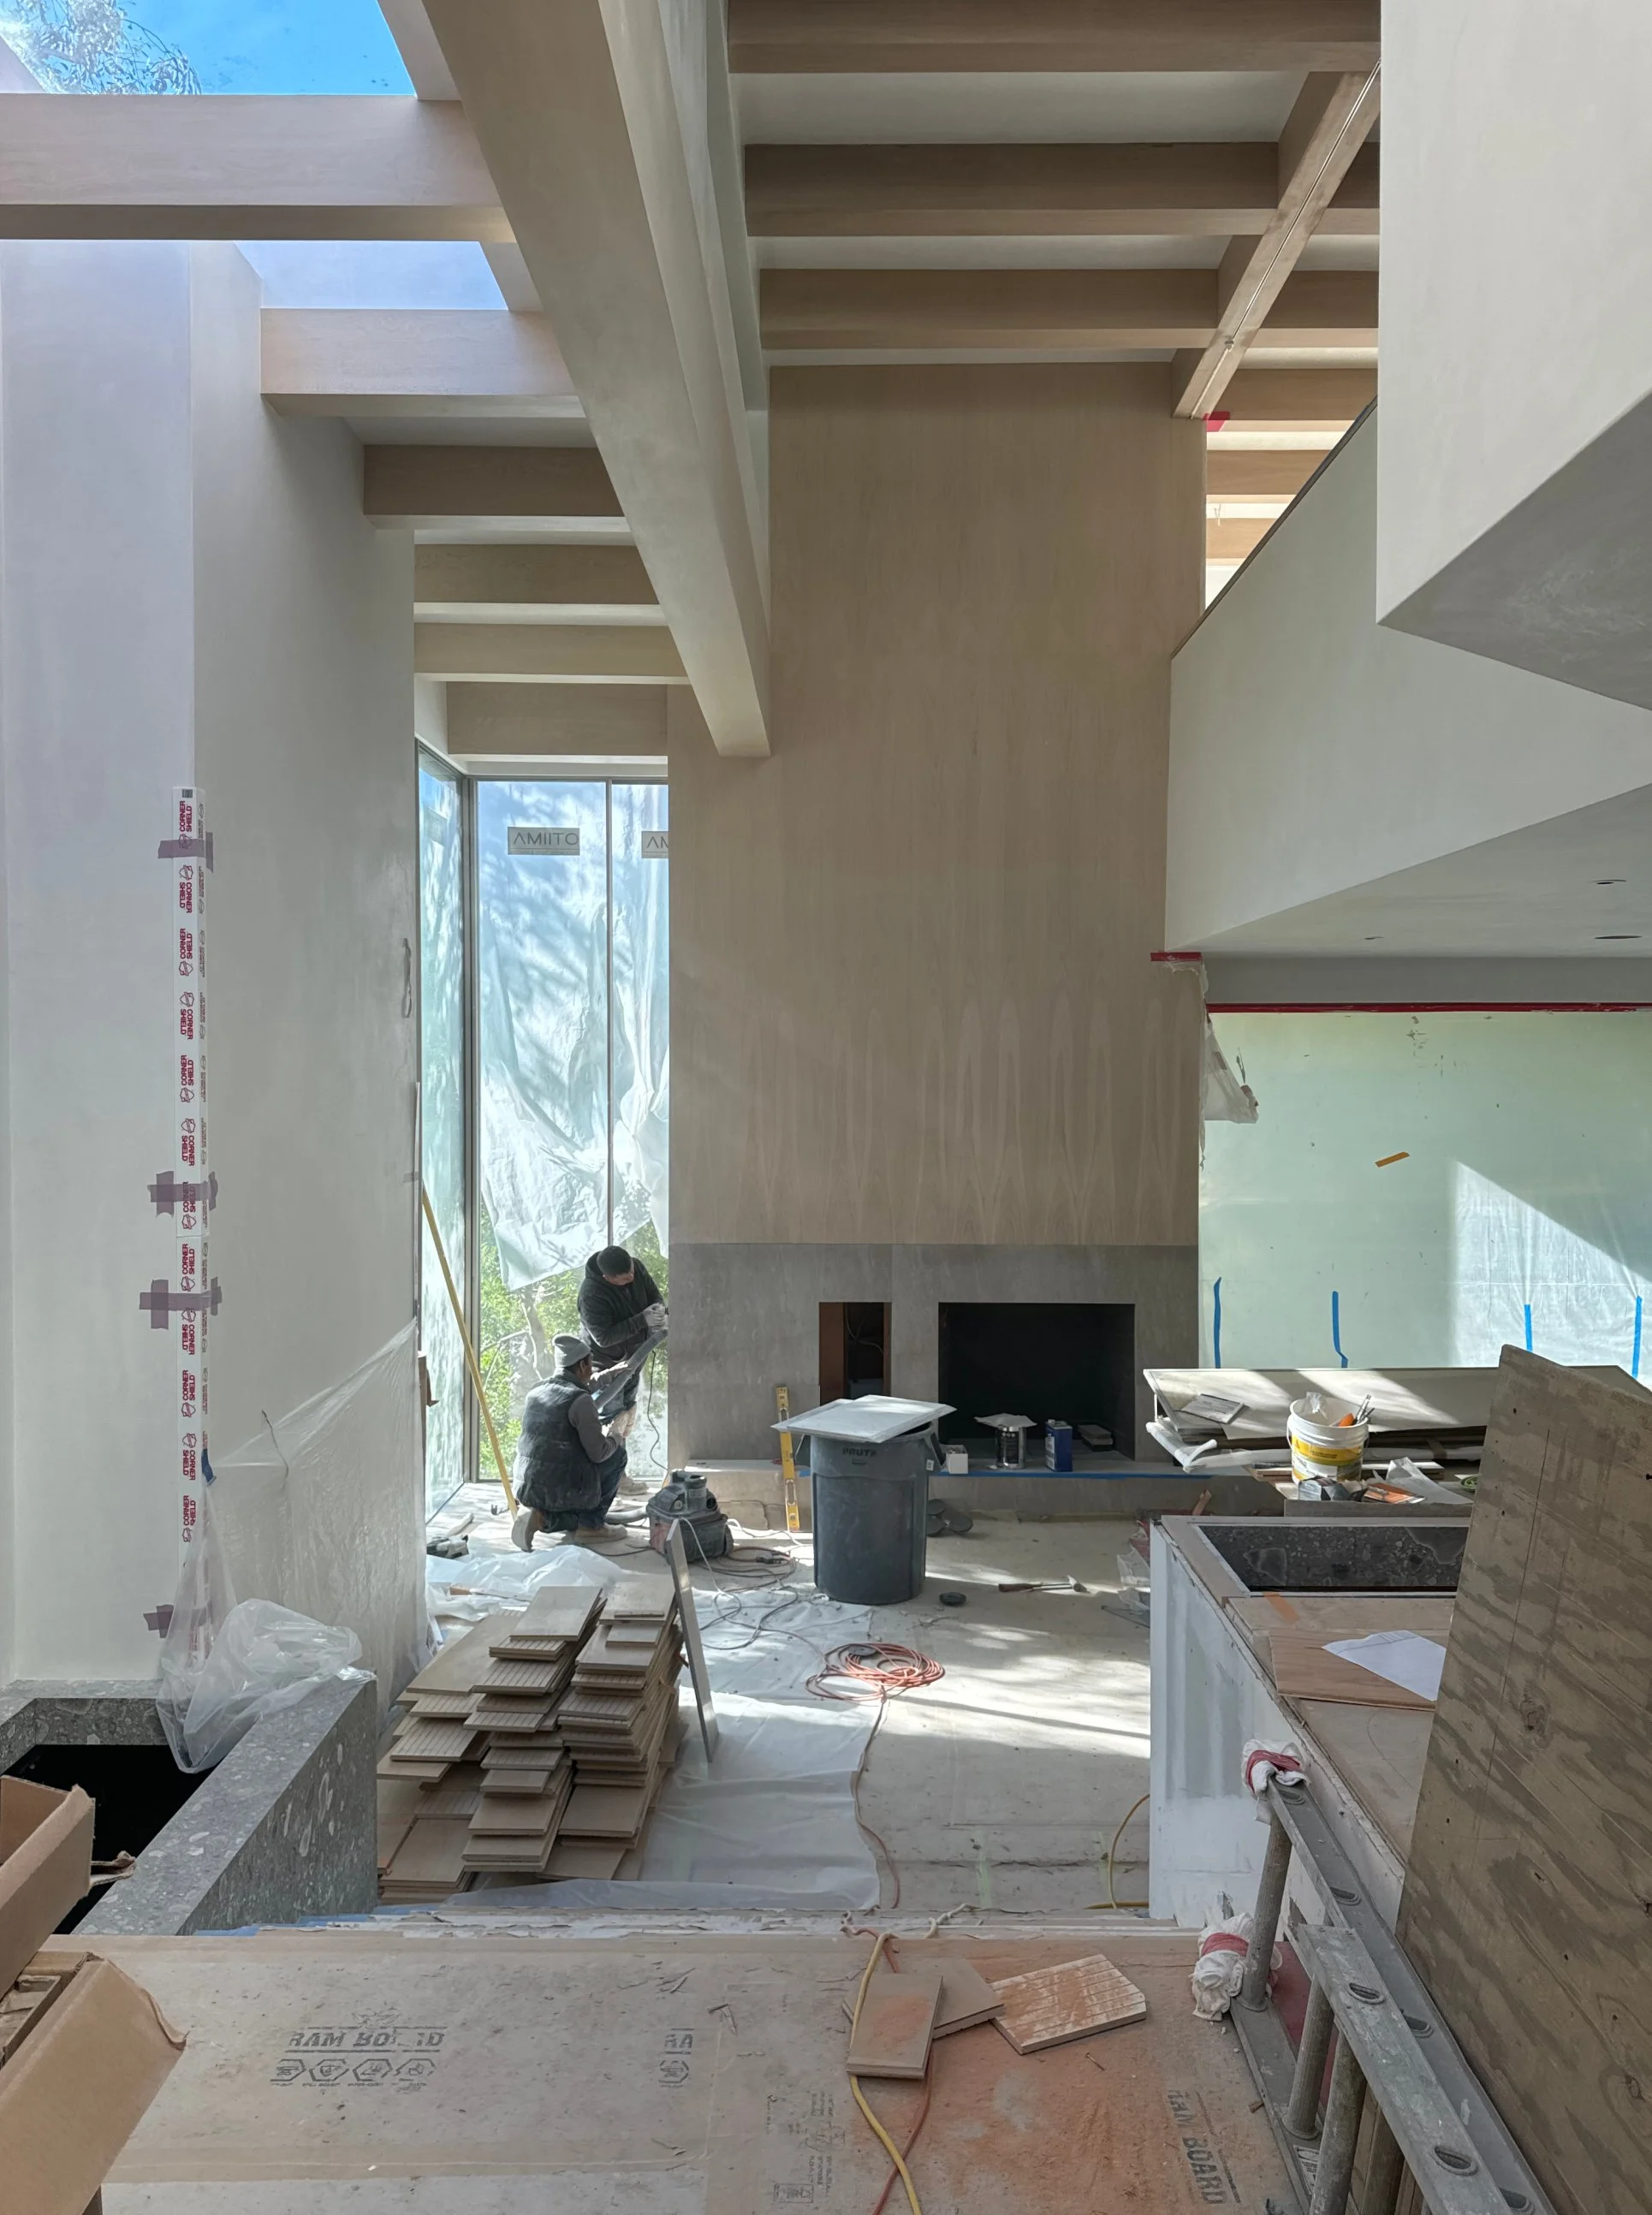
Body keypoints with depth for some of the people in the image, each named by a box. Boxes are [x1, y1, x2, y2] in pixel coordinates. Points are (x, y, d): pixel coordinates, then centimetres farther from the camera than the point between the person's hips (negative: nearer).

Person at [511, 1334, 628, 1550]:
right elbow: (598, 1453, -14)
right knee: (617, 1454, 13)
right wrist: (613, 1439, 9)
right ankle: (591, 1523, 12)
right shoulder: (581, 1400, -14)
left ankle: (544, 1517, 4)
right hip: (564, 1490, -7)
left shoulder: (534, 1393, 10)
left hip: (526, 1489, 8)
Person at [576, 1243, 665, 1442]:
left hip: (633, 1358, 7)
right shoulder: (590, 1295, -35)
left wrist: (658, 1309, -22)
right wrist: (642, 1320, -38)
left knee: (629, 1410, 25)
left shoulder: (636, 1268, -16)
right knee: (613, 1421, -4)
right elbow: (604, 1337, -33)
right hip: (607, 1367, -7)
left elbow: (653, 1293, 2)